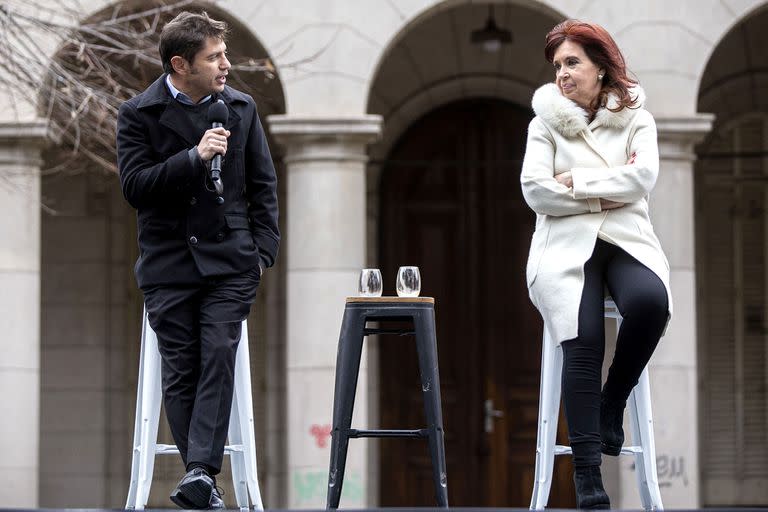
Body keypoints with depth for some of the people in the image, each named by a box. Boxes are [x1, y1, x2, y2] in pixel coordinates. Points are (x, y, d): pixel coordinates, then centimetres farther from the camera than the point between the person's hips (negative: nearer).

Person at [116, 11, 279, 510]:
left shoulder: (241, 108, 8)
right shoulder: (139, 114, -2)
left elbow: (263, 184, 14)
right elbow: (135, 186, -11)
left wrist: (264, 251, 6)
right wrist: (194, 157, -20)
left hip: (229, 261, 1)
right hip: (168, 262, -1)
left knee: (219, 357, -15)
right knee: (181, 371, -2)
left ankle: (201, 470, -22)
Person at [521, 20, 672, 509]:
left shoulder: (635, 116, 10)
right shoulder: (546, 119, 10)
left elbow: (643, 178, -7)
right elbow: (534, 189, -3)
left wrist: (576, 183, -8)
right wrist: (605, 194, -6)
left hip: (626, 239, 1)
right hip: (567, 244, -1)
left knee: (650, 302, -34)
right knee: (583, 340, -26)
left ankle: (612, 403, -7)